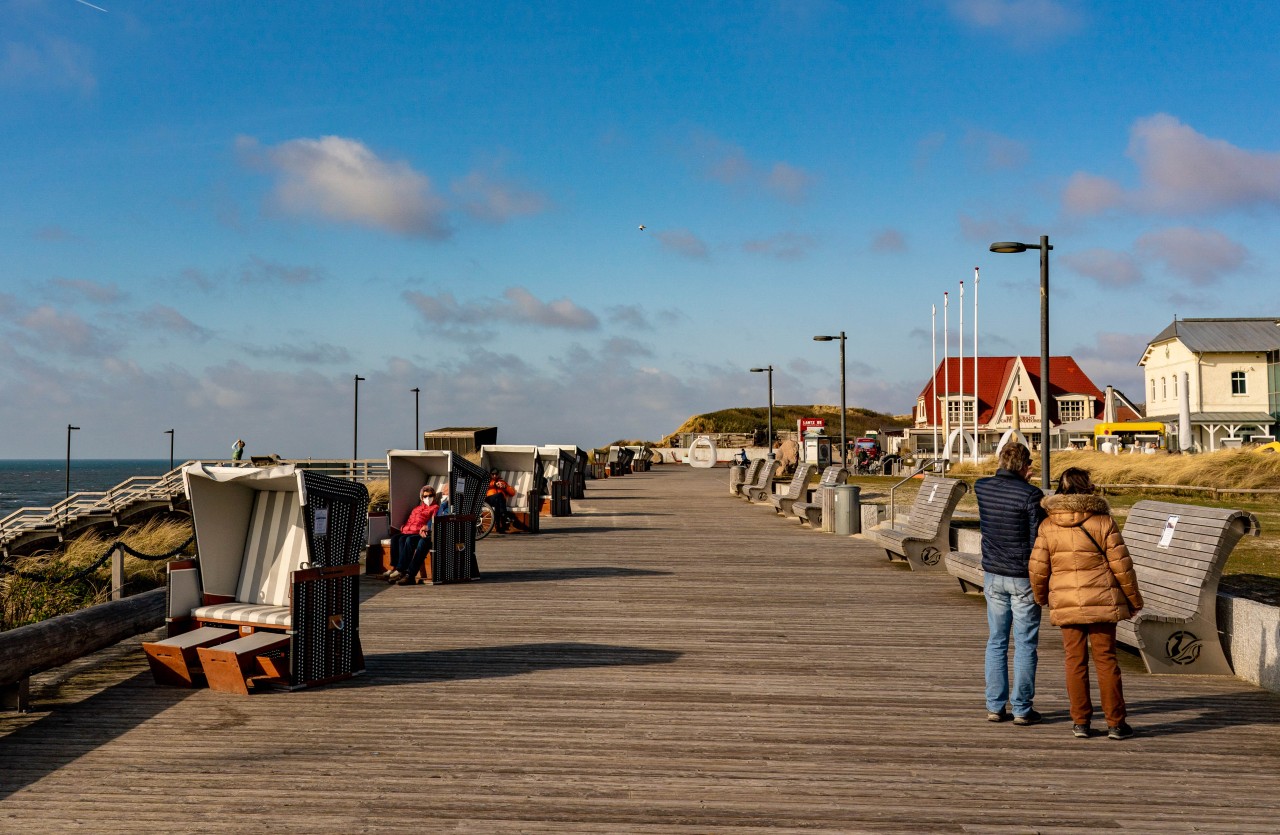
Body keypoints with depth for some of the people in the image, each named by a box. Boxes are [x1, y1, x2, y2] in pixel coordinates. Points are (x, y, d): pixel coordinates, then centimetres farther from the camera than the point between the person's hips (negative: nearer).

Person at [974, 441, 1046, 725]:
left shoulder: (981, 488, 0)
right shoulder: (1031, 494, -15)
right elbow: (1038, 540, -13)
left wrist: (1019, 480, 29)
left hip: (993, 576, 5)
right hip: (1024, 577, -4)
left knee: (996, 642, 11)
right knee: (1025, 645, 4)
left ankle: (995, 706, 12)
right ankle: (1022, 709, 7)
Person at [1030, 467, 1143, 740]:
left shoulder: (1048, 525, -2)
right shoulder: (1103, 521, -8)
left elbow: (1038, 568, 0)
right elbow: (1121, 564, -5)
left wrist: (1040, 596, 18)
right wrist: (1134, 599, 7)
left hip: (1065, 603, 2)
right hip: (1101, 602, -2)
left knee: (1075, 660, 9)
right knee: (1105, 658, 6)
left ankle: (1080, 721, 13)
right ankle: (1115, 722, 10)